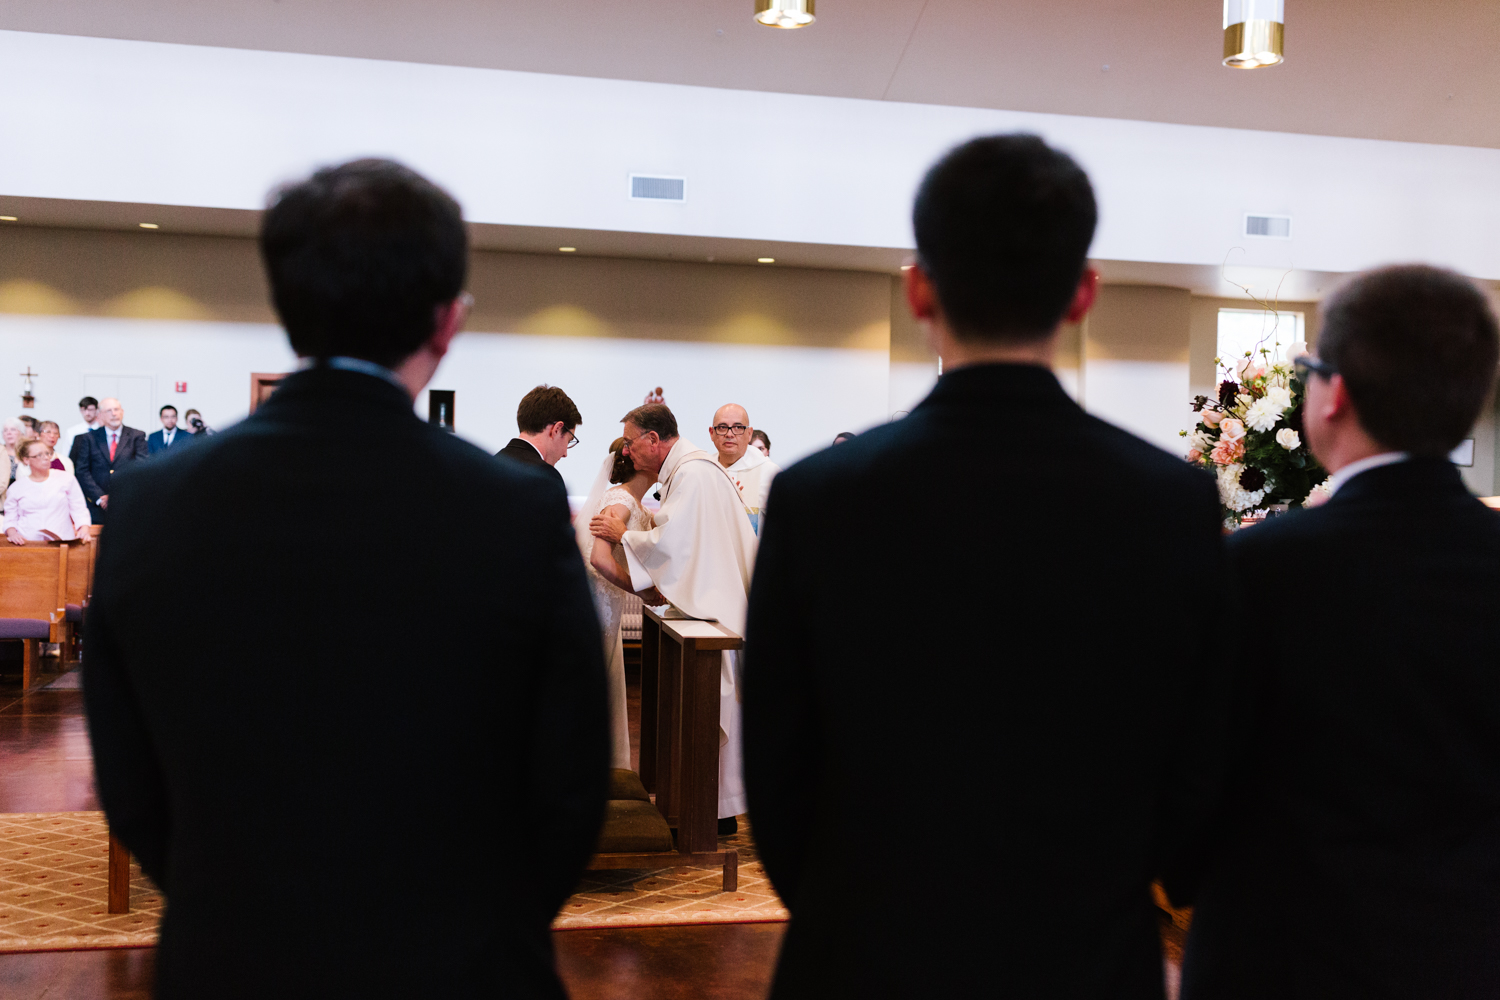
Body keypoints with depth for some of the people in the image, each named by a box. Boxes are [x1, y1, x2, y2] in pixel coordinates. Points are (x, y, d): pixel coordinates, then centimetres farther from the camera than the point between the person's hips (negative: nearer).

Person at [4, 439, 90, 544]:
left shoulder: (66, 479, 12)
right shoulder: (16, 488, 14)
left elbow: (79, 509, 10)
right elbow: (10, 518, 16)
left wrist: (84, 528, -8)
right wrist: (12, 533, -5)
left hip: (61, 541, -1)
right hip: (27, 542, 1)